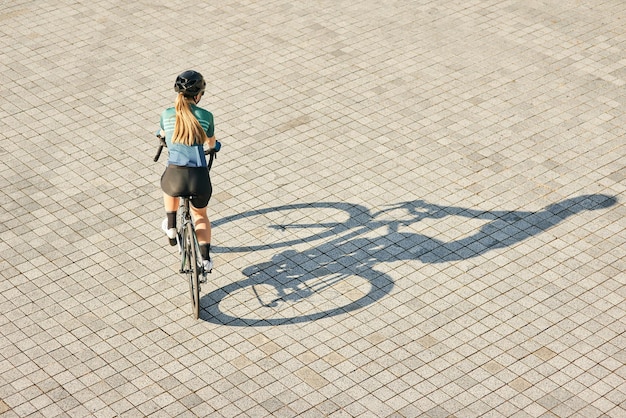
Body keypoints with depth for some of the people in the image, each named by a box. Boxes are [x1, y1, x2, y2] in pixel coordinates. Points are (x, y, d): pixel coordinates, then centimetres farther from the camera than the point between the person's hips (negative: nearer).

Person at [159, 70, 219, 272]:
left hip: (175, 178, 0)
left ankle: (171, 227, 41)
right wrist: (213, 145, 50)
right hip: (200, 180, 0)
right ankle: (205, 258, 23)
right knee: (200, 214, 31)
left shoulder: (167, 114, 7)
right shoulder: (205, 116, 4)